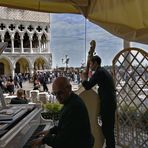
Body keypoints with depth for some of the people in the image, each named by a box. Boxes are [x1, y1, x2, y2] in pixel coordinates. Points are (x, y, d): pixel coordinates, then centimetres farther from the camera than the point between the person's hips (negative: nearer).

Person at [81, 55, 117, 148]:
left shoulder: (99, 72, -14)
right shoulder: (103, 71, 17)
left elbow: (88, 86, -22)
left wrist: (84, 78, -3)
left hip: (107, 104, -10)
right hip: (110, 102, 10)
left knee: (107, 128, -2)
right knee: (108, 127, 18)